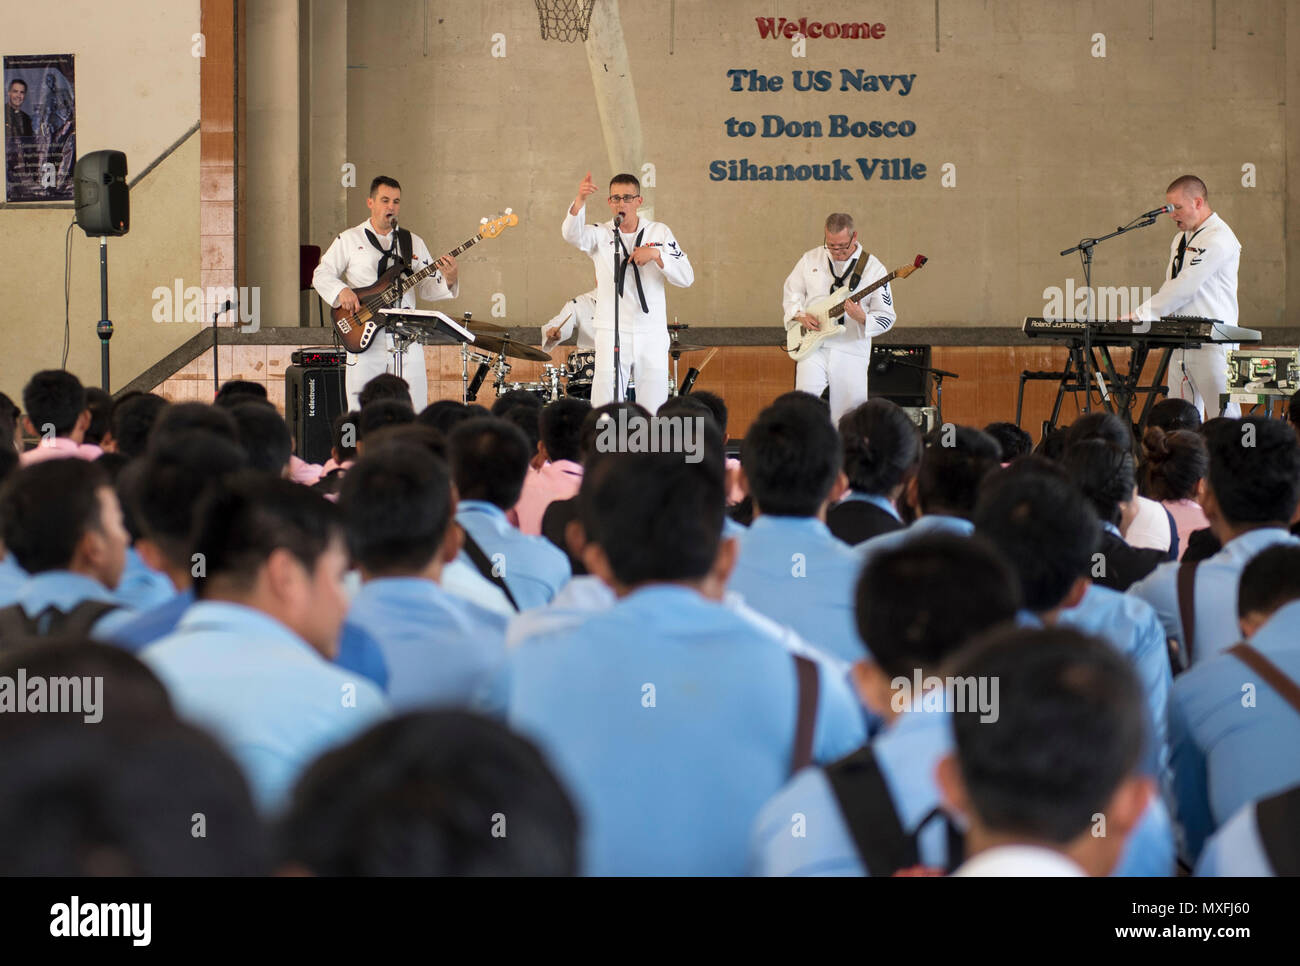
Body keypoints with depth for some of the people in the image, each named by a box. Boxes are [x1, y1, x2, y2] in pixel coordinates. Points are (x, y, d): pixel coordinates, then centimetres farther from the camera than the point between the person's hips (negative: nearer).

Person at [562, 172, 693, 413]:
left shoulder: (660, 233, 8)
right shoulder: (601, 234, 3)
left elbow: (686, 278, 2)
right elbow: (573, 235, -20)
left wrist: (656, 255, -14)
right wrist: (580, 200, -37)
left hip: (652, 336, 1)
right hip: (611, 333, -1)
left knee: (653, 409, 1)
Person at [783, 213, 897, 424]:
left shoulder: (873, 268, -1)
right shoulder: (811, 259, 7)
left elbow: (887, 317, -1)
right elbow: (790, 292, 19)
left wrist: (862, 318, -21)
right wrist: (800, 315, -1)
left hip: (851, 351, -1)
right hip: (813, 348, 1)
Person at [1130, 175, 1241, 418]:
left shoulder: (1218, 238, -11)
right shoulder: (1181, 239, 20)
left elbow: (1185, 288, -17)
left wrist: (1141, 315, -16)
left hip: (1212, 345, -9)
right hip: (1180, 344, 9)